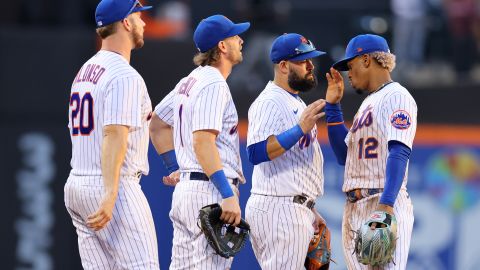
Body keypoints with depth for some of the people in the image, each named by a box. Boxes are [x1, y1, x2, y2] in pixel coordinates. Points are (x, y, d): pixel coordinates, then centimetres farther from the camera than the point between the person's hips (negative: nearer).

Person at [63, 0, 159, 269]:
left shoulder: (85, 71, 16)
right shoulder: (125, 76, -12)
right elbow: (114, 134, -22)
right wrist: (110, 195, -29)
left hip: (76, 185, 9)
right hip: (117, 186, -9)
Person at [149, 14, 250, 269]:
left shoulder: (190, 82, 17)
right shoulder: (214, 84, -12)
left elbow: (157, 124, 27)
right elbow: (203, 142, -22)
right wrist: (228, 195, -26)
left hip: (185, 188, 10)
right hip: (210, 191, -10)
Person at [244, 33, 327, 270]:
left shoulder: (296, 103, 21)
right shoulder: (269, 103, -11)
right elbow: (257, 153, -24)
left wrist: (310, 210, 24)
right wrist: (301, 129, -27)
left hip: (296, 208, 10)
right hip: (278, 208, -10)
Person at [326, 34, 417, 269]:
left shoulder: (396, 97, -5)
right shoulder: (367, 103, 25)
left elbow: (399, 153, -18)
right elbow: (344, 155, 25)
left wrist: (386, 205, -29)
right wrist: (332, 106, 22)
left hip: (385, 205, -10)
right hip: (355, 209, 10)